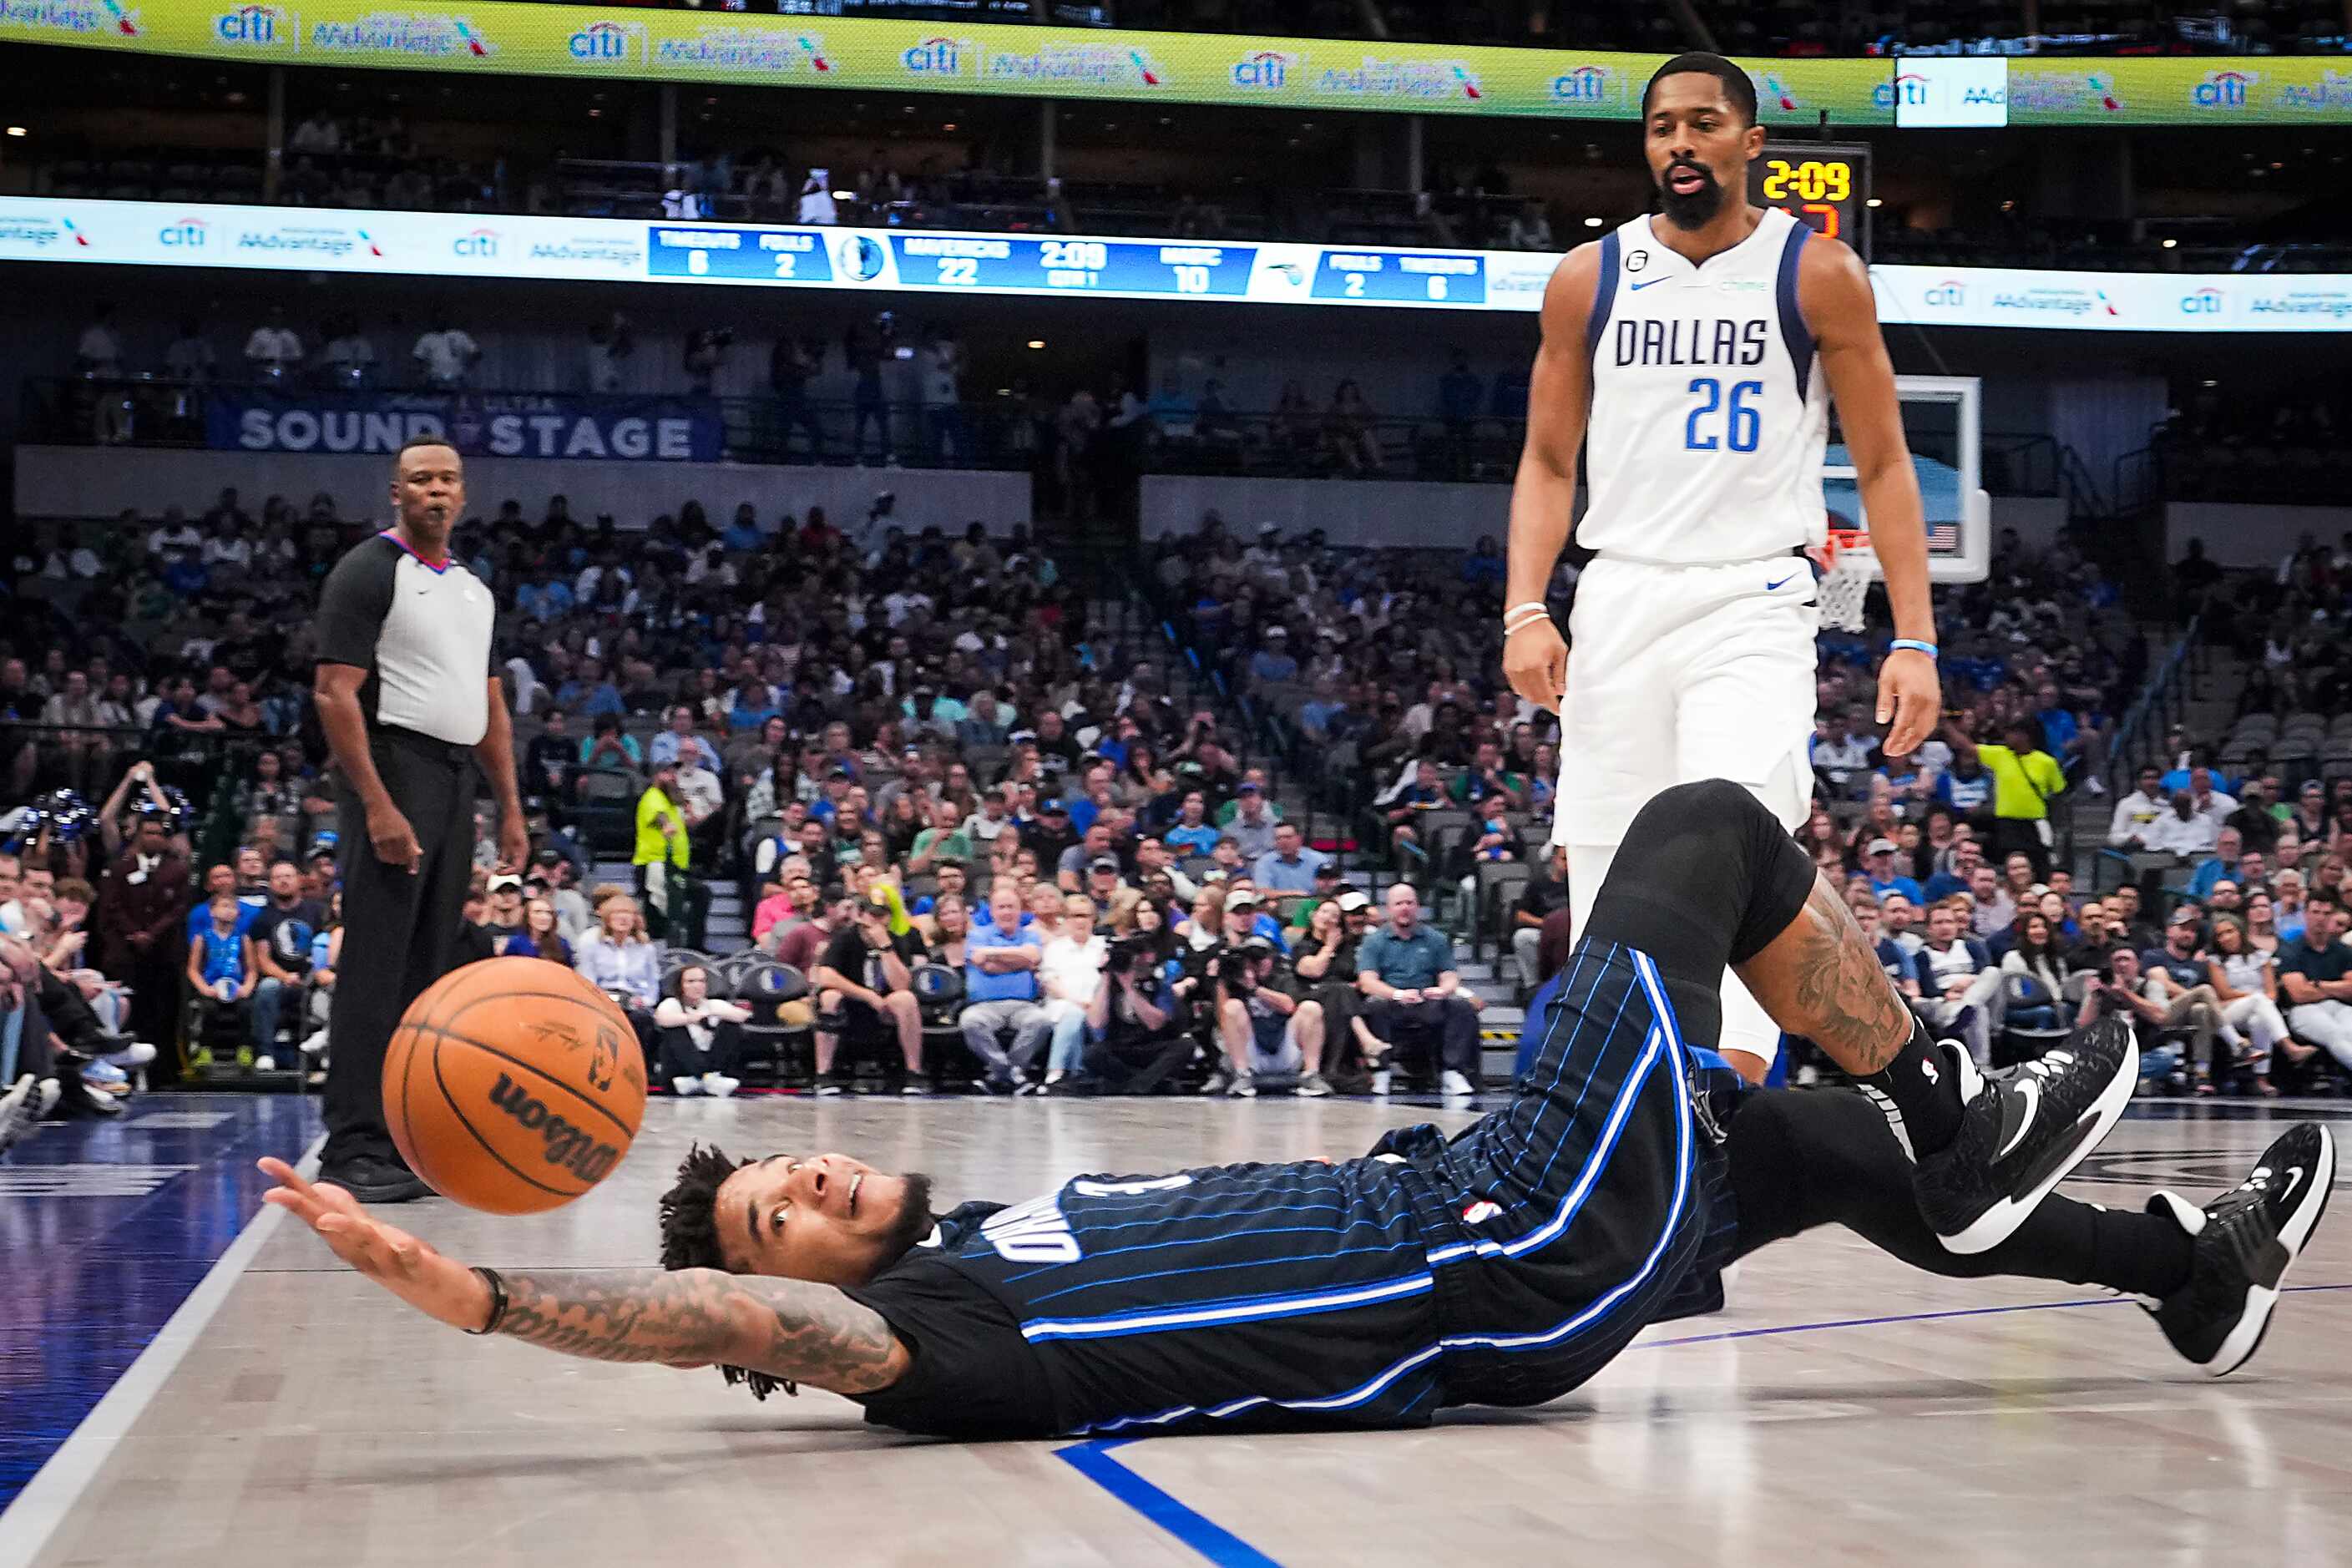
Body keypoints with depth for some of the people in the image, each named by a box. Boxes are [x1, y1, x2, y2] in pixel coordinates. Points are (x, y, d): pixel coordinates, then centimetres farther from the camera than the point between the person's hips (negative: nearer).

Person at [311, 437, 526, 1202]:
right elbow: (335, 694, -13)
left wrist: (511, 809, 16)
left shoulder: (474, 588, 18)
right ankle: (354, 1150, -9)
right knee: (376, 967, -10)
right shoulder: (369, 570, -6)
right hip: (393, 771, -8)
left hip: (457, 780, 8)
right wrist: (377, 806, -21)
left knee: (427, 970, 10)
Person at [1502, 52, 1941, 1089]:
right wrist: (1525, 611, -3)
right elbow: (1548, 462, 11)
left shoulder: (1819, 275, 0)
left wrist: (1915, 638, -6)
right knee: (1603, 878, 4)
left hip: (1755, 603, -3)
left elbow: (1882, 466, 1)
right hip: (1618, 601, 3)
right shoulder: (1589, 279, 7)